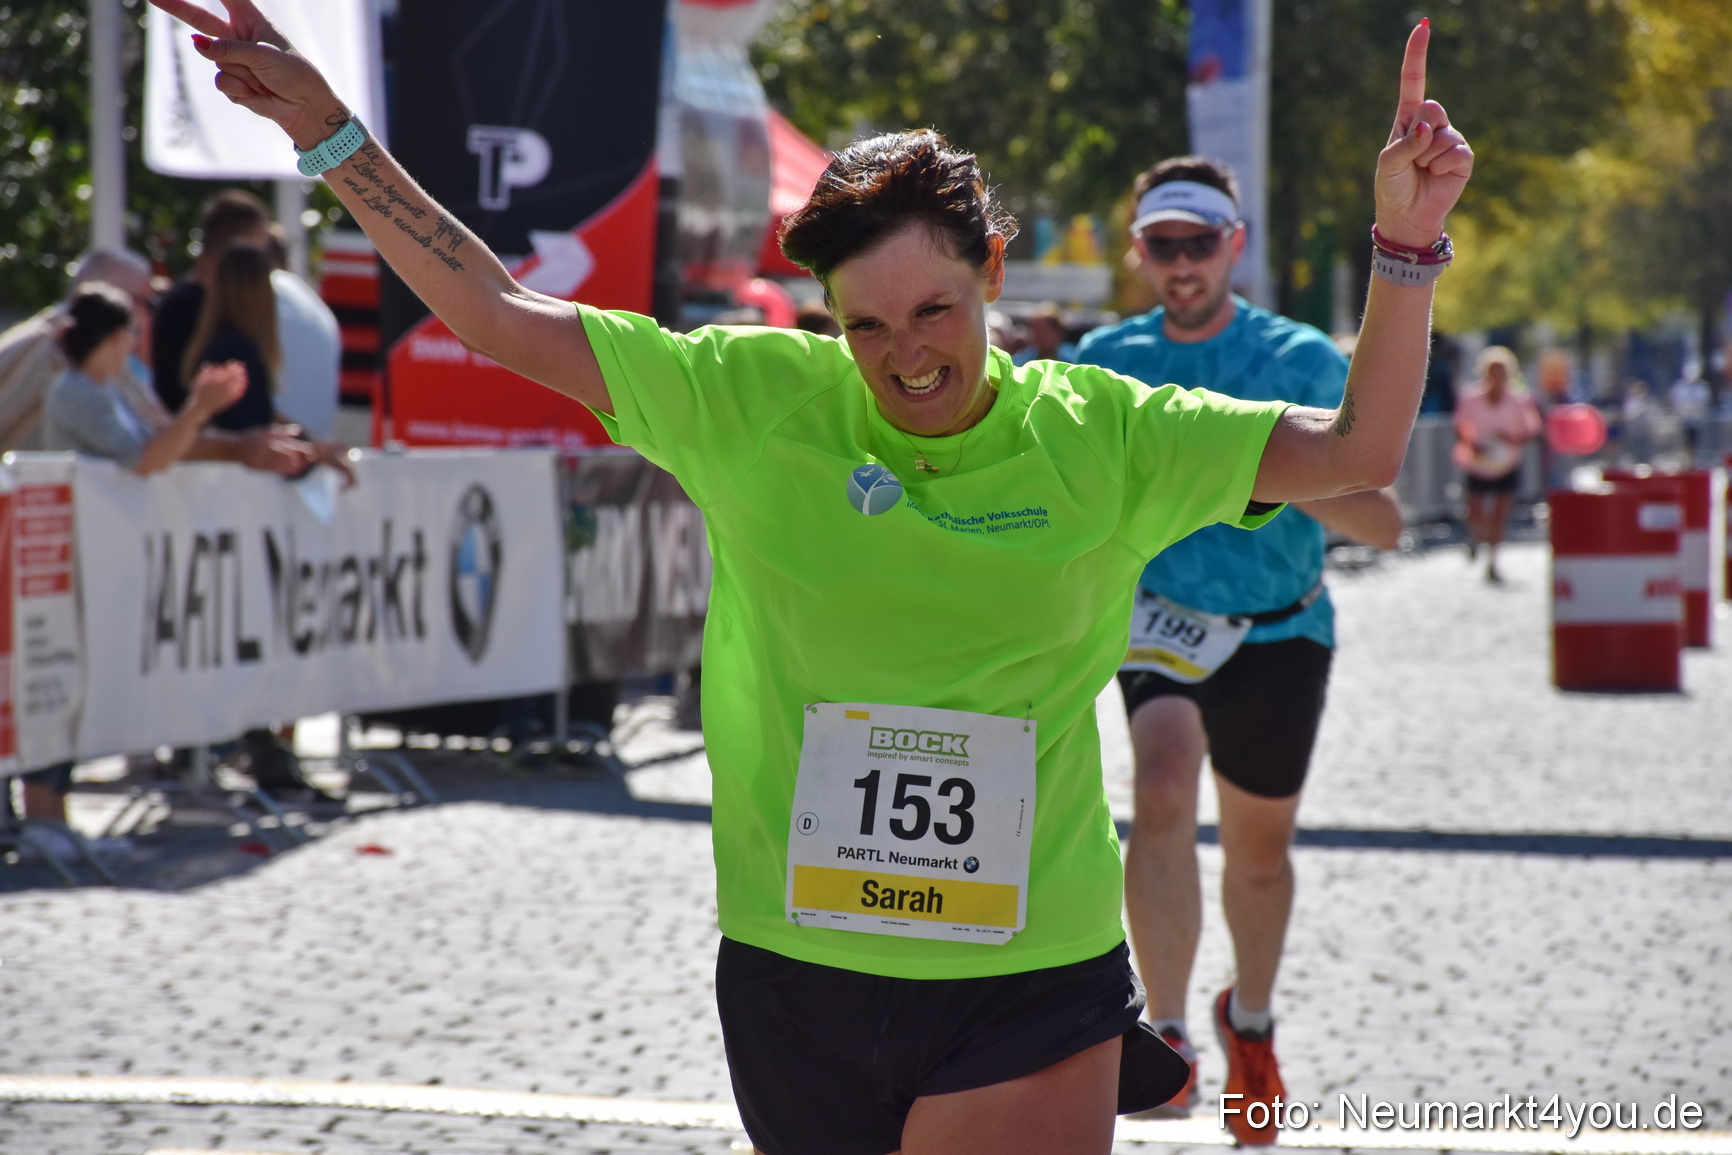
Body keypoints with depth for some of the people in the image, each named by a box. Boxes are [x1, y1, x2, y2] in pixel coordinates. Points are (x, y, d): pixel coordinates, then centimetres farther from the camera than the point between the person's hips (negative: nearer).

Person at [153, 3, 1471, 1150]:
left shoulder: (1101, 436, 0)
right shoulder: (749, 401, -1)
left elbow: (1353, 453, 1)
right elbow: (499, 316, 3)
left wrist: (1404, 244, -11)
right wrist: (331, 136, 1)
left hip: (1028, 988, -1)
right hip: (795, 970, 1)